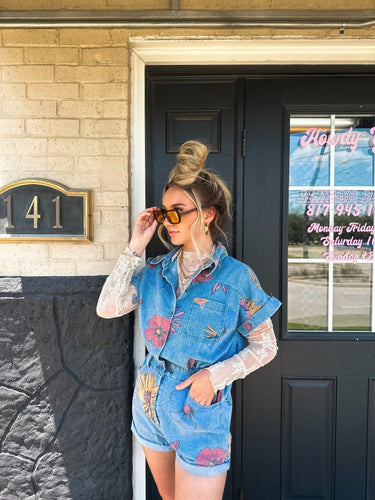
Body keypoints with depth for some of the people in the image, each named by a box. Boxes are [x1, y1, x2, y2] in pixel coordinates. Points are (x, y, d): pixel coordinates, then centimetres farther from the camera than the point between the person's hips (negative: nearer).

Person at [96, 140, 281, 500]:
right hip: (149, 403, 5)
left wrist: (215, 375, -20)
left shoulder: (237, 278, -14)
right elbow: (106, 308, -10)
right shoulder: (156, 271, -2)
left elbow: (265, 347, -7)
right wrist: (135, 247, -12)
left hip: (201, 412, -4)